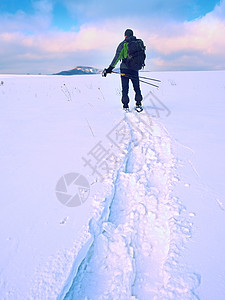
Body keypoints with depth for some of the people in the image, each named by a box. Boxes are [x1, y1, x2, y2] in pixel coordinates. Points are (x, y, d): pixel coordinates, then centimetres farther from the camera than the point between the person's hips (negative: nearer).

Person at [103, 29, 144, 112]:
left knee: (125, 89, 5)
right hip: (135, 69, 3)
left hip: (124, 69, -2)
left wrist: (109, 69, -13)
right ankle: (138, 105, 14)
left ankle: (125, 106, 4)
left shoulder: (122, 44, -6)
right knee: (137, 88, 14)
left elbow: (117, 57, -13)